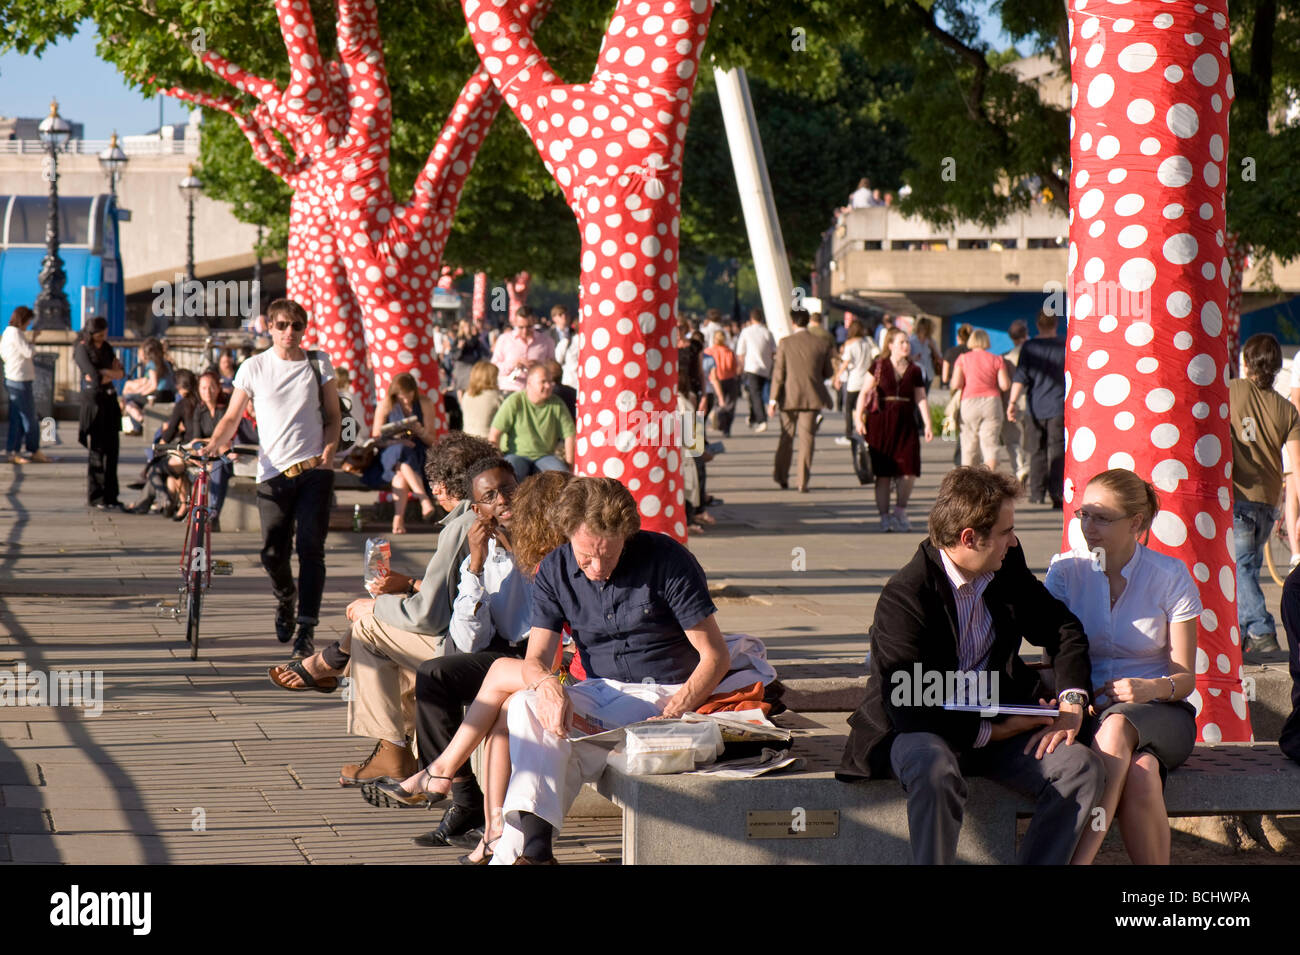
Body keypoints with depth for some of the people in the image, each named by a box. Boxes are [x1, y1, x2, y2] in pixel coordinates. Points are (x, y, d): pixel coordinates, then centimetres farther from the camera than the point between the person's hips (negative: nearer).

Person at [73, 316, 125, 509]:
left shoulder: (106, 348, 14)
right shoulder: (82, 349, -8)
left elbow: (120, 373, 8)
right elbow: (95, 377, -17)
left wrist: (103, 373, -10)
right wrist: (112, 373, -2)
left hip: (109, 399, 7)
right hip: (93, 399, -7)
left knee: (112, 448, 5)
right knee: (97, 449, -4)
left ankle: (110, 496, 10)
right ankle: (95, 497, 2)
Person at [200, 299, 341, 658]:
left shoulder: (318, 363, 8)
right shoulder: (254, 368, 6)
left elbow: (333, 416, 12)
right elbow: (232, 417, 7)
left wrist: (329, 449, -6)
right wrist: (214, 444, -12)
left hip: (314, 469, 0)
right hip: (273, 472, 0)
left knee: (310, 547, -12)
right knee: (273, 552, -2)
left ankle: (306, 629, -10)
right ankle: (285, 599, 31)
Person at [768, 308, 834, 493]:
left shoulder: (785, 343, -7)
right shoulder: (823, 344, -3)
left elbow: (778, 373, -6)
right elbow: (828, 372, 5)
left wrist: (773, 399, -2)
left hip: (789, 396, 0)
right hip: (812, 398, 0)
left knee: (786, 437, 17)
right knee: (806, 439, 2)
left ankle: (781, 474, 19)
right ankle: (802, 483, -2)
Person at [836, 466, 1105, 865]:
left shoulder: (1007, 568, 3)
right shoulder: (903, 597, -18)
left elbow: (1063, 629, 15)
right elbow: (910, 710, -22)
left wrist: (1072, 701, -3)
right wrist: (995, 731, -19)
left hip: (999, 724, 6)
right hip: (926, 732, -6)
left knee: (1082, 767, -20)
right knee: (937, 773, -41)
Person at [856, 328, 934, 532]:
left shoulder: (914, 371, 10)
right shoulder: (879, 366, 2)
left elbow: (921, 399, 10)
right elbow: (864, 393, 0)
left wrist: (928, 424, 2)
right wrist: (858, 418, -9)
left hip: (905, 423, 2)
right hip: (881, 422, -2)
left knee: (909, 470, -7)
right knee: (883, 473, 0)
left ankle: (900, 511, 13)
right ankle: (884, 516, 8)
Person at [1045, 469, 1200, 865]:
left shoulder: (1170, 576, 0)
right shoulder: (1065, 572, 4)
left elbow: (1185, 677, 2)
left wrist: (1150, 688, -22)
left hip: (1158, 714, -1)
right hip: (1088, 713, 1)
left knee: (1116, 726, -39)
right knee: (1141, 774, -36)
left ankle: (1074, 861, -48)